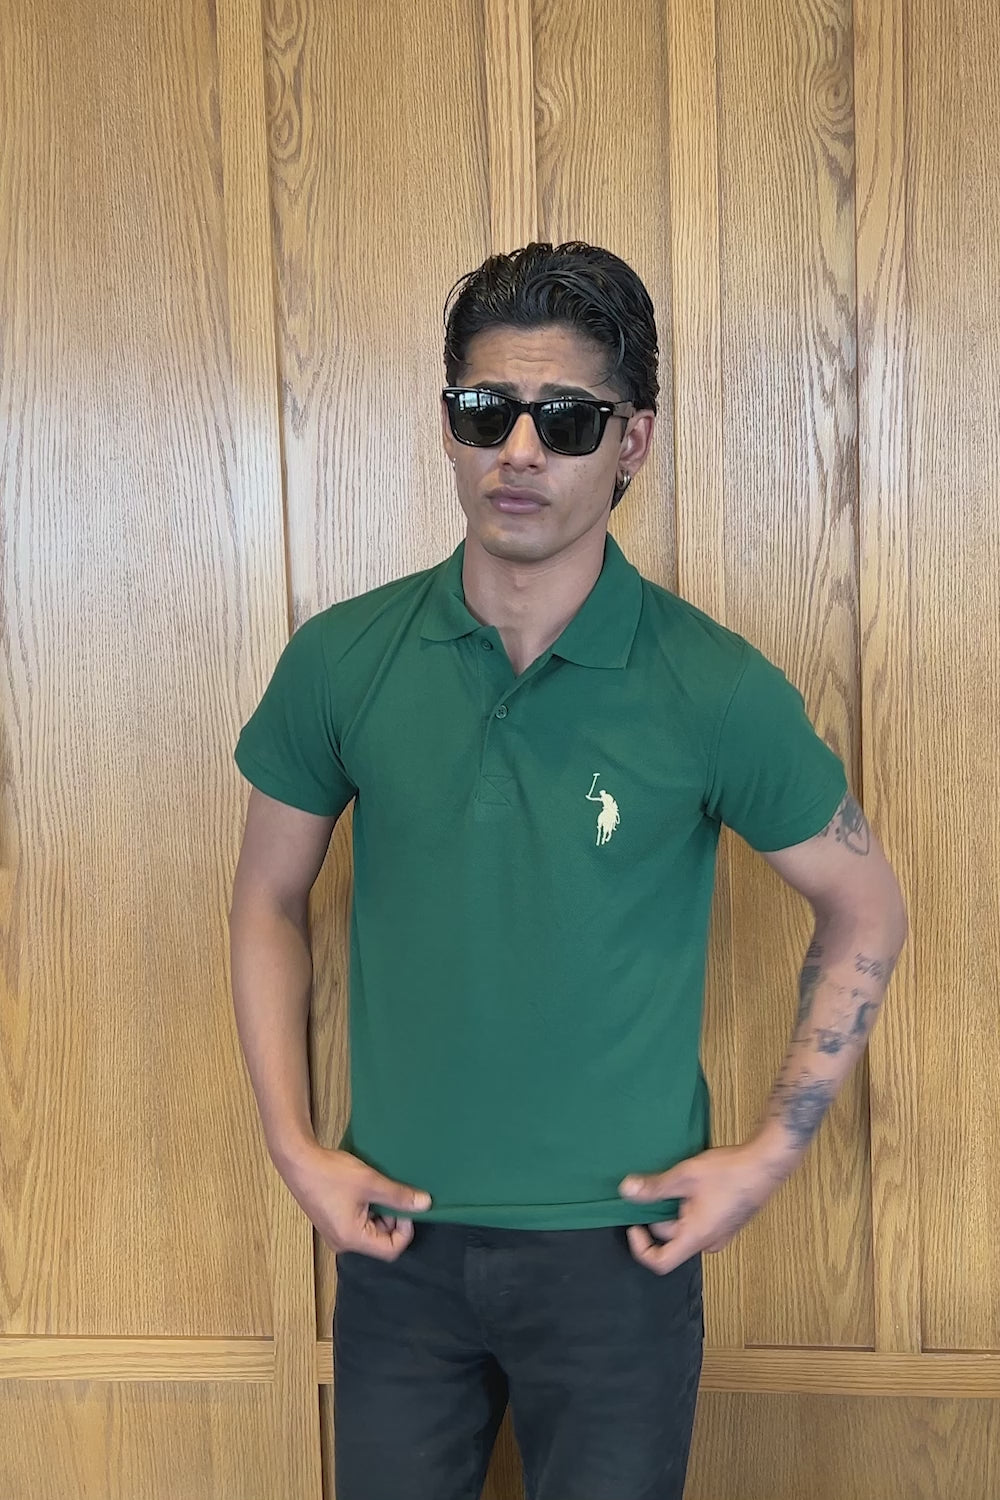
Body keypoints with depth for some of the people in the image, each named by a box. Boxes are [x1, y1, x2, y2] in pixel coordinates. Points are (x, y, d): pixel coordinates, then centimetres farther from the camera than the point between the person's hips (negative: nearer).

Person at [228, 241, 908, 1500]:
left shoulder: (716, 689, -13)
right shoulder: (341, 660, -7)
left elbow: (865, 913, -1)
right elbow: (268, 902, 5)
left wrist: (774, 1148, -5)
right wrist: (294, 1148, -1)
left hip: (617, 1243, -2)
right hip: (396, 1233, 2)